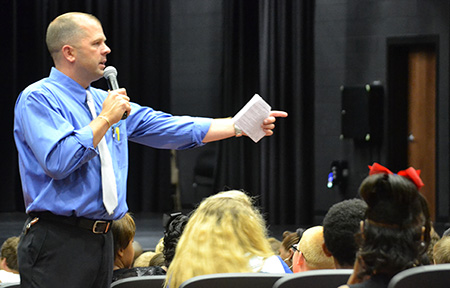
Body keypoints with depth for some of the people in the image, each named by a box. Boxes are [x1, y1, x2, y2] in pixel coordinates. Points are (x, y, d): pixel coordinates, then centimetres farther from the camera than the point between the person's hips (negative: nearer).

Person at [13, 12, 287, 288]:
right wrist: (105, 119, -12)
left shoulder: (102, 101, 18)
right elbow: (58, 162, -22)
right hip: (58, 242, -8)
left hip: (102, 241, 8)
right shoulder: (38, 99, -7)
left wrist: (240, 126, 9)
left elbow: (172, 129, 17)